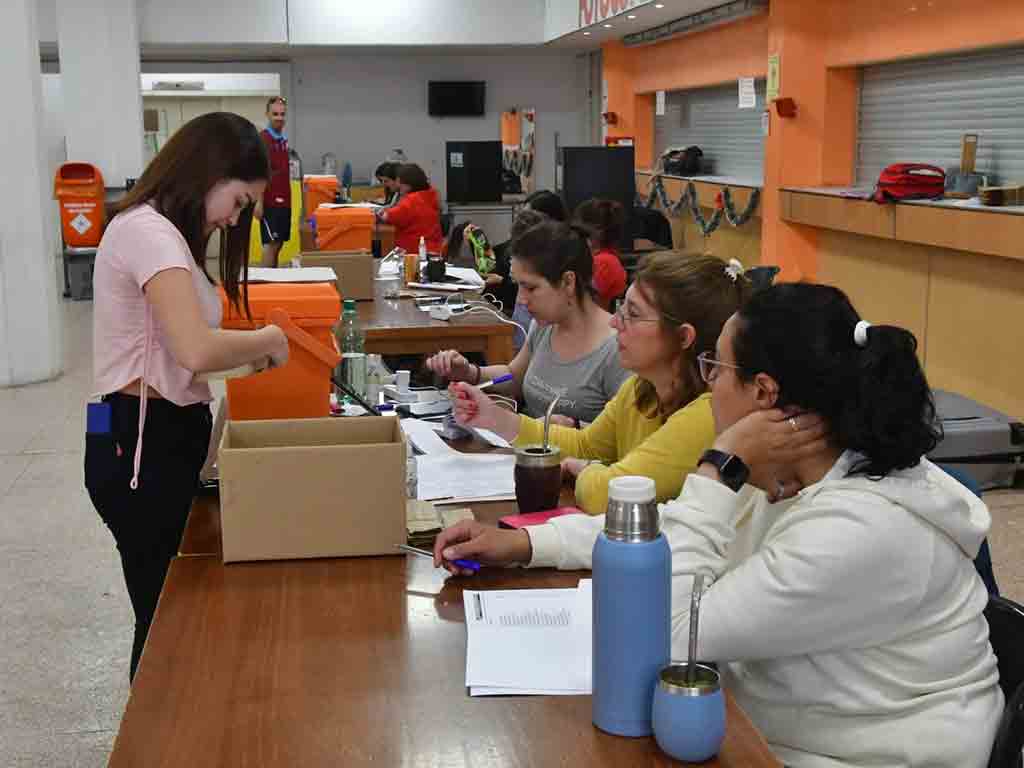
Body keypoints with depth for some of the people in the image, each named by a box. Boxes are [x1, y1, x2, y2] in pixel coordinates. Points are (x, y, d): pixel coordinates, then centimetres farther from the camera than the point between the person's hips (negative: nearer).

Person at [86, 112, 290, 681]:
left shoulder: (164, 232, 17)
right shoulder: (148, 231, -17)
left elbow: (182, 349, 11)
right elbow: (196, 351, -30)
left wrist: (253, 346, 0)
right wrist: (270, 340, -13)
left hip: (164, 437, 10)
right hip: (142, 444, -10)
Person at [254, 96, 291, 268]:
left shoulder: (284, 139, 13)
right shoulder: (262, 139, -11)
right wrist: (258, 202, -19)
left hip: (284, 200, 8)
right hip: (269, 200, -8)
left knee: (279, 243, 10)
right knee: (271, 243, -8)